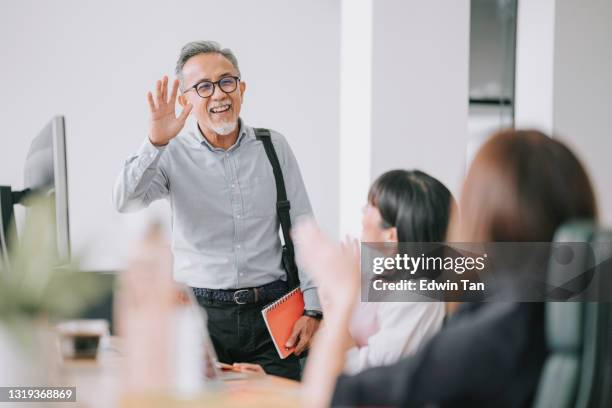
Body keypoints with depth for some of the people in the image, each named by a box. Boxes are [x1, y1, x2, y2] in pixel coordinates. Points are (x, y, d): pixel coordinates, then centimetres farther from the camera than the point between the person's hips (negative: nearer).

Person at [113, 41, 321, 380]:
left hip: (270, 313, 2)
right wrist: (156, 143, -31)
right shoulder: (173, 153, -2)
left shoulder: (273, 147, 5)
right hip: (201, 313, -1)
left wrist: (312, 308, -1)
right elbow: (125, 202, -18)